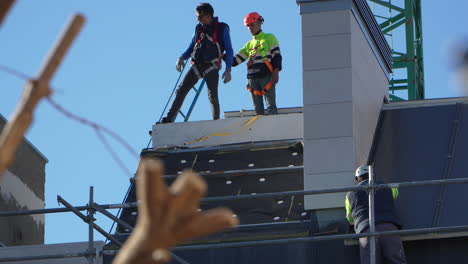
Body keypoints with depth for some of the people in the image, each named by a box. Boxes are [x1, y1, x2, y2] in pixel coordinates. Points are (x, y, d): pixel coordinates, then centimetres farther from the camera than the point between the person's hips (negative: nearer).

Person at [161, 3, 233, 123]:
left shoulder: (222, 28, 2)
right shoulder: (199, 28, 15)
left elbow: (229, 50, 1)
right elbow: (191, 47, 21)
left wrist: (228, 70, -8)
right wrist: (182, 58, 1)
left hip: (211, 67, -4)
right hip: (196, 65, 4)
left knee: (213, 96, -7)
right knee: (181, 91, -7)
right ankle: (169, 119, -10)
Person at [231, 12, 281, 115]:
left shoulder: (269, 38, 9)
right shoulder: (249, 45, 24)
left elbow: (277, 55, 0)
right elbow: (235, 61, 20)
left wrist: (276, 72, -13)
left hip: (266, 76, -6)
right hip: (252, 78, 6)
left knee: (271, 105, -12)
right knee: (258, 108, 2)